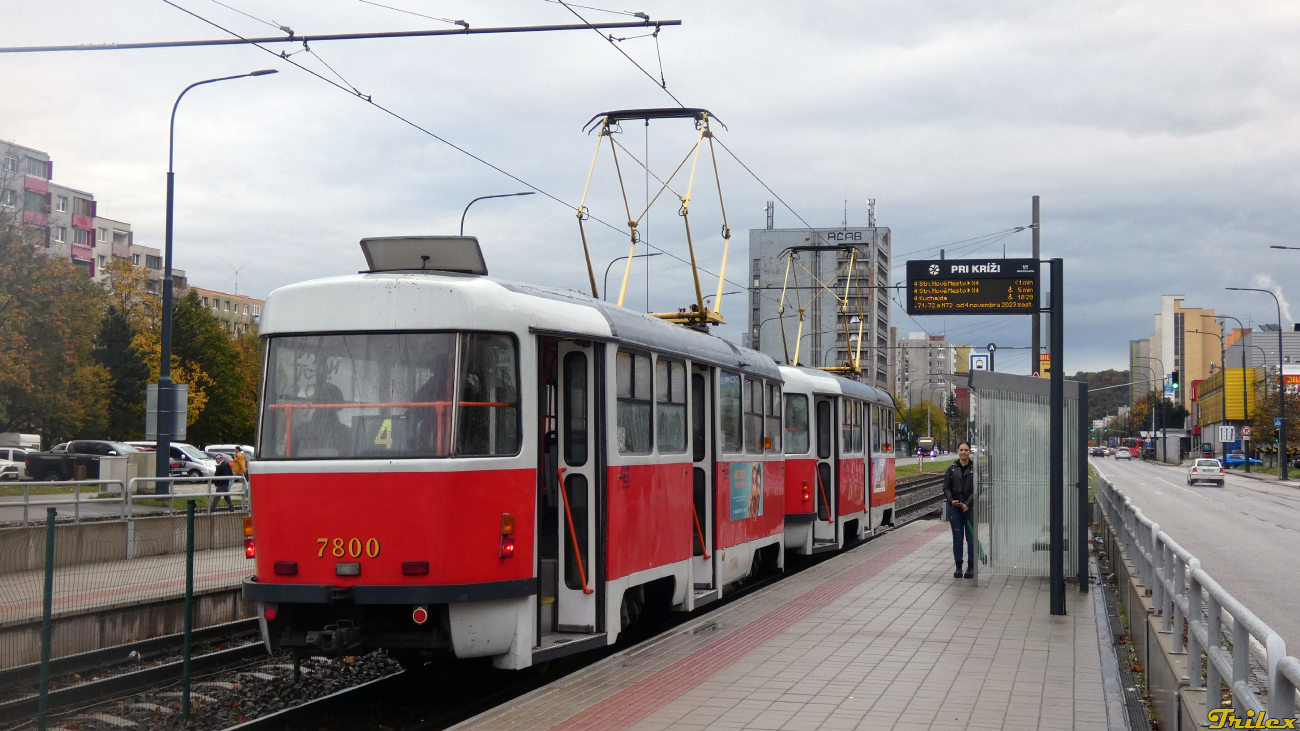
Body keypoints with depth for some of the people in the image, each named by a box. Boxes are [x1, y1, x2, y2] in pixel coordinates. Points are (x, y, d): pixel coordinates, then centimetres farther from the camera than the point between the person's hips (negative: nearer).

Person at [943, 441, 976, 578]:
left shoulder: (975, 468, 0)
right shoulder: (952, 468, 8)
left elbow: (977, 489, -5)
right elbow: (946, 487, 6)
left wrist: (967, 504, -15)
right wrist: (951, 500, -11)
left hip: (970, 507, -2)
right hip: (954, 507, 2)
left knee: (971, 537, 2)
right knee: (957, 537, 5)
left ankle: (971, 567, 9)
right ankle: (958, 567, 10)